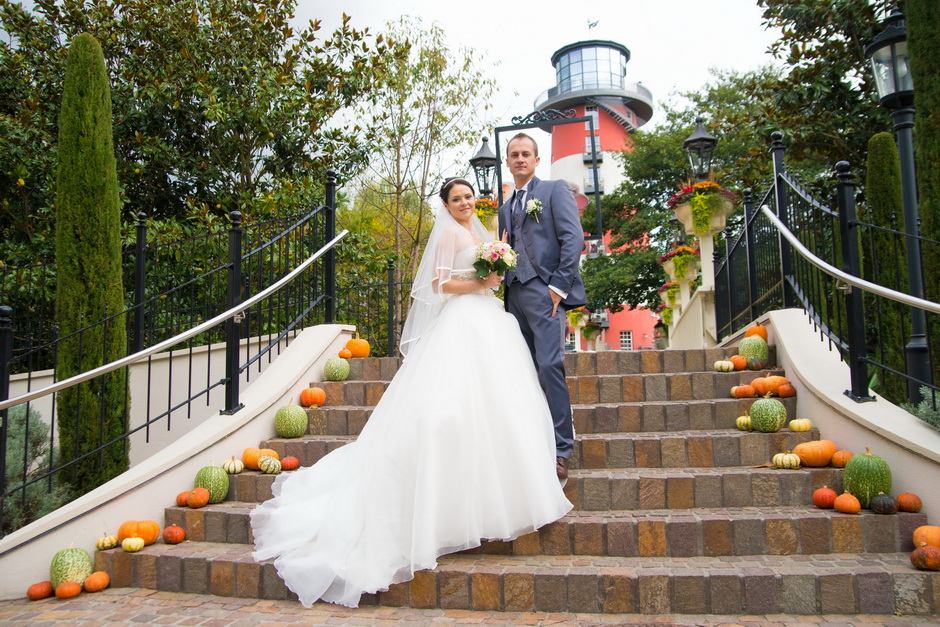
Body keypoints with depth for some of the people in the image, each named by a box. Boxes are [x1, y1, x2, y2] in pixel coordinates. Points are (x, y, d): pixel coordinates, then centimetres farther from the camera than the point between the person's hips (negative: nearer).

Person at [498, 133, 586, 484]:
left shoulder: (555, 190, 7)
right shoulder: (505, 208, 25)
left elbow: (573, 238, -5)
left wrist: (559, 285, -14)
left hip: (545, 290, -6)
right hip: (515, 295, 7)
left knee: (549, 366, -15)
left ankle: (560, 452, -10)